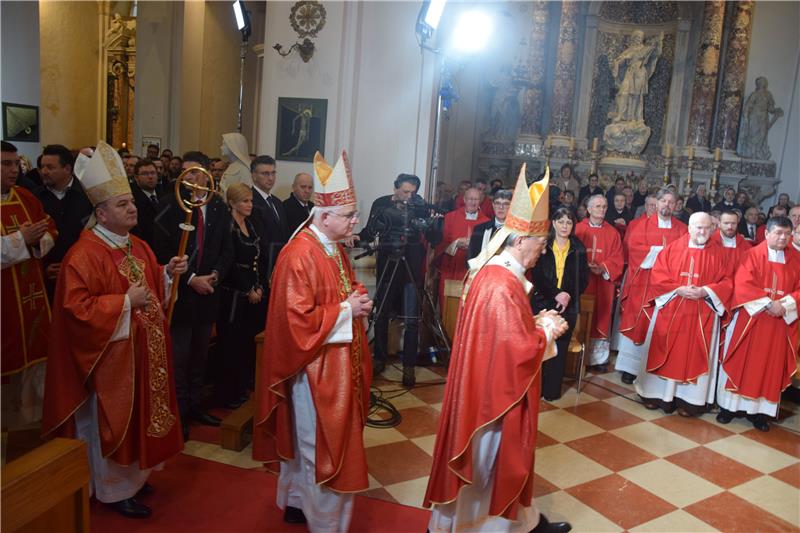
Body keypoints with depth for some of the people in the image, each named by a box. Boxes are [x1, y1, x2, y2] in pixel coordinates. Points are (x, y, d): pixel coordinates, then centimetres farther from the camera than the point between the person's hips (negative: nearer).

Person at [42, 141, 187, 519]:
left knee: (137, 416, 19)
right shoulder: (84, 255, -19)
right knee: (112, 422, 6)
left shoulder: (139, 247, 8)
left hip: (142, 352, 8)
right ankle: (113, 490, 24)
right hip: (111, 357, -8)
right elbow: (76, 308, -24)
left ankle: (131, 476, 37)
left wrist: (167, 273, -1)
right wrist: (125, 302, -24)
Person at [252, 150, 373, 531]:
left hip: (338, 362, 10)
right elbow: (298, 319, -25)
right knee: (324, 448, 4)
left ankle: (297, 501, 40)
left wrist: (358, 300, 0)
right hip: (315, 366, -10)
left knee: (308, 442, 22)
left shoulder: (335, 249, 7)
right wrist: (346, 310, -19)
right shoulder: (299, 256, -22)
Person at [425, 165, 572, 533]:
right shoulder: (503, 286, -28)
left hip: (491, 383, 10)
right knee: (490, 456, 9)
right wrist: (548, 332, -10)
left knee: (502, 454, 21)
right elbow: (519, 350, -26)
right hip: (497, 389, -10)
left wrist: (537, 322, 4)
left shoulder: (493, 271, 4)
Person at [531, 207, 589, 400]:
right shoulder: (543, 246, 1)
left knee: (559, 348, 1)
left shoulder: (578, 249, 6)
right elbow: (537, 276, -4)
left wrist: (569, 295, -12)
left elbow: (583, 279, 4)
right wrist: (555, 294, -15)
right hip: (543, 303, -1)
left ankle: (552, 391, 11)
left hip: (568, 305, 1)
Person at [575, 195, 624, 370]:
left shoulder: (612, 233, 9)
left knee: (600, 319, 4)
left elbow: (618, 258, 4)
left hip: (604, 283, 2)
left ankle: (599, 358, 12)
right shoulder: (578, 229, 4)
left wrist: (603, 268, -13)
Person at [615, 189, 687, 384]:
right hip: (642, 282, -2)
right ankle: (630, 366, 6)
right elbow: (633, 247, -9)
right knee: (637, 322, -1)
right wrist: (660, 250, -12)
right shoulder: (641, 224, 4)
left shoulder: (682, 229, 11)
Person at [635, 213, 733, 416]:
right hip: (670, 311, 0)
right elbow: (657, 275, -2)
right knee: (666, 352, 5)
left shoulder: (718, 254, 3)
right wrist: (678, 289, -15)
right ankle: (658, 394, 16)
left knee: (694, 355, 3)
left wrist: (705, 291, -16)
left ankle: (689, 400, 12)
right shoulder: (672, 248, 2)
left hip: (702, 315, 0)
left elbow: (727, 281, 0)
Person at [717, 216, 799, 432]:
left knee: (770, 366, 6)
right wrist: (768, 303, -21)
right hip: (749, 320, -3)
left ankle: (759, 410, 15)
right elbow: (743, 285, -14)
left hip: (779, 323, 4)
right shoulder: (753, 255, -4)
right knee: (740, 363, 3)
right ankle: (729, 405, 12)